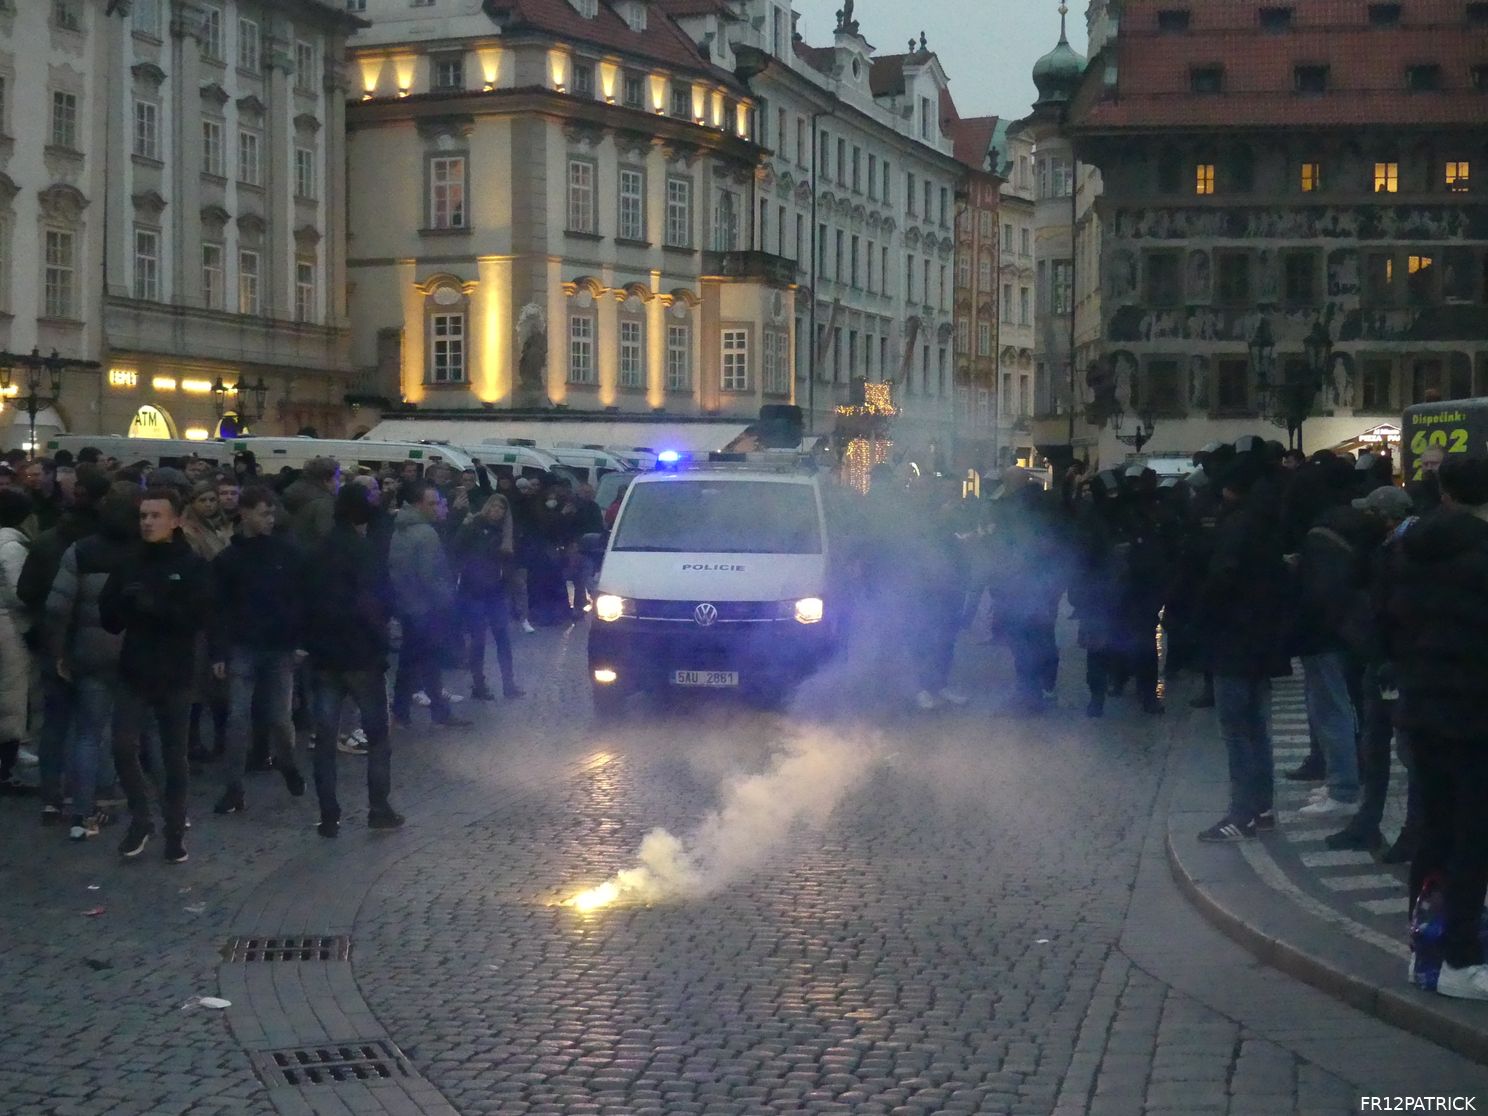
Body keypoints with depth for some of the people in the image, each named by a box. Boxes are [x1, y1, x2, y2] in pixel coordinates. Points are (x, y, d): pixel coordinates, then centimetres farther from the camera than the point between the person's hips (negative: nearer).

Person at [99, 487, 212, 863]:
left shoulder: (192, 566, -3)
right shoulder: (129, 564, 5)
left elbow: (198, 617, -15)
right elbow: (108, 616, 3)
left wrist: (155, 606, -26)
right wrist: (126, 604, -18)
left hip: (174, 676, -2)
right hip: (133, 673, 2)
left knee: (174, 758, 6)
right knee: (123, 746, -12)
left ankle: (175, 832, 19)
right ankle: (141, 818, 7)